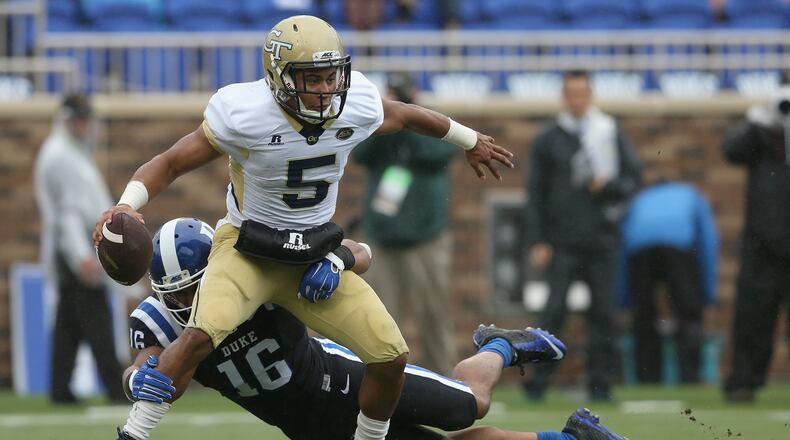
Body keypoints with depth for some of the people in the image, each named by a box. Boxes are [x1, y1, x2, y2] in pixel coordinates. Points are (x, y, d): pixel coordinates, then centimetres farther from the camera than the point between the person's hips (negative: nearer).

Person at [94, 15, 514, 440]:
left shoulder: (357, 106, -10)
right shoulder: (243, 115, -22)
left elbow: (406, 115, 13)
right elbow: (170, 163, -14)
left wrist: (470, 141, 30)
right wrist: (127, 205, -34)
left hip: (316, 258, 5)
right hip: (248, 249, -5)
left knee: (392, 358, -6)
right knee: (201, 336, -33)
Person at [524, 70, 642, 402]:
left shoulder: (611, 134, 10)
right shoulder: (548, 140, 7)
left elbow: (632, 178, 11)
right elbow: (536, 193, 6)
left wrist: (608, 185, -11)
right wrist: (536, 242, -1)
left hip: (602, 237, 1)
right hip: (562, 242, -1)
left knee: (603, 312, 0)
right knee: (554, 309, -9)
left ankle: (600, 383, 6)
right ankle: (538, 380, -5)